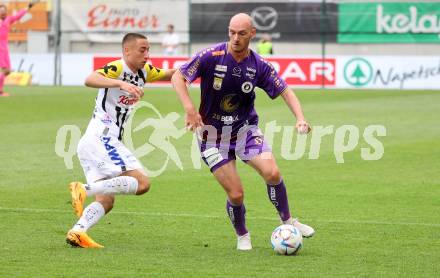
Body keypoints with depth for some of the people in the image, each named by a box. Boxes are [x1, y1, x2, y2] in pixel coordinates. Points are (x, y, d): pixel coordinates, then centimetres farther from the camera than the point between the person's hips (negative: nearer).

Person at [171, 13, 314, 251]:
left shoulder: (259, 65, -7)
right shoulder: (211, 56, -16)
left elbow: (285, 91, 0)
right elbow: (178, 77, -11)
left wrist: (300, 118, -16)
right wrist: (189, 109, -24)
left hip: (246, 128, 2)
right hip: (213, 133, -2)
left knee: (272, 173, -20)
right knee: (236, 195, -9)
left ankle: (288, 222, 4)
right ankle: (242, 236, 20)